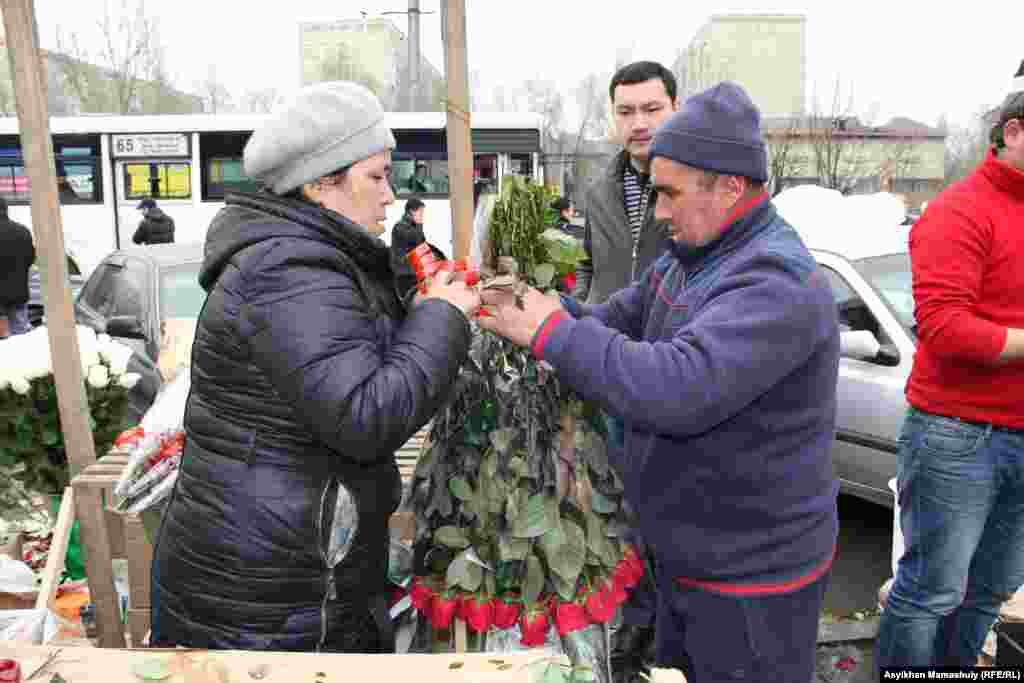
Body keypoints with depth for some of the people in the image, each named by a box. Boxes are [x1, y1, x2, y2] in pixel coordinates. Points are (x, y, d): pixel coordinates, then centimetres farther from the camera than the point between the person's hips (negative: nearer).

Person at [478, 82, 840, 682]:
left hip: (753, 576, -9)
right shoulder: (691, 258, 5)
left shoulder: (777, 281, -27)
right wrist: (534, 302, -12)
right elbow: (616, 322, 5)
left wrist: (551, 332, -29)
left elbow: (675, 388, -38)